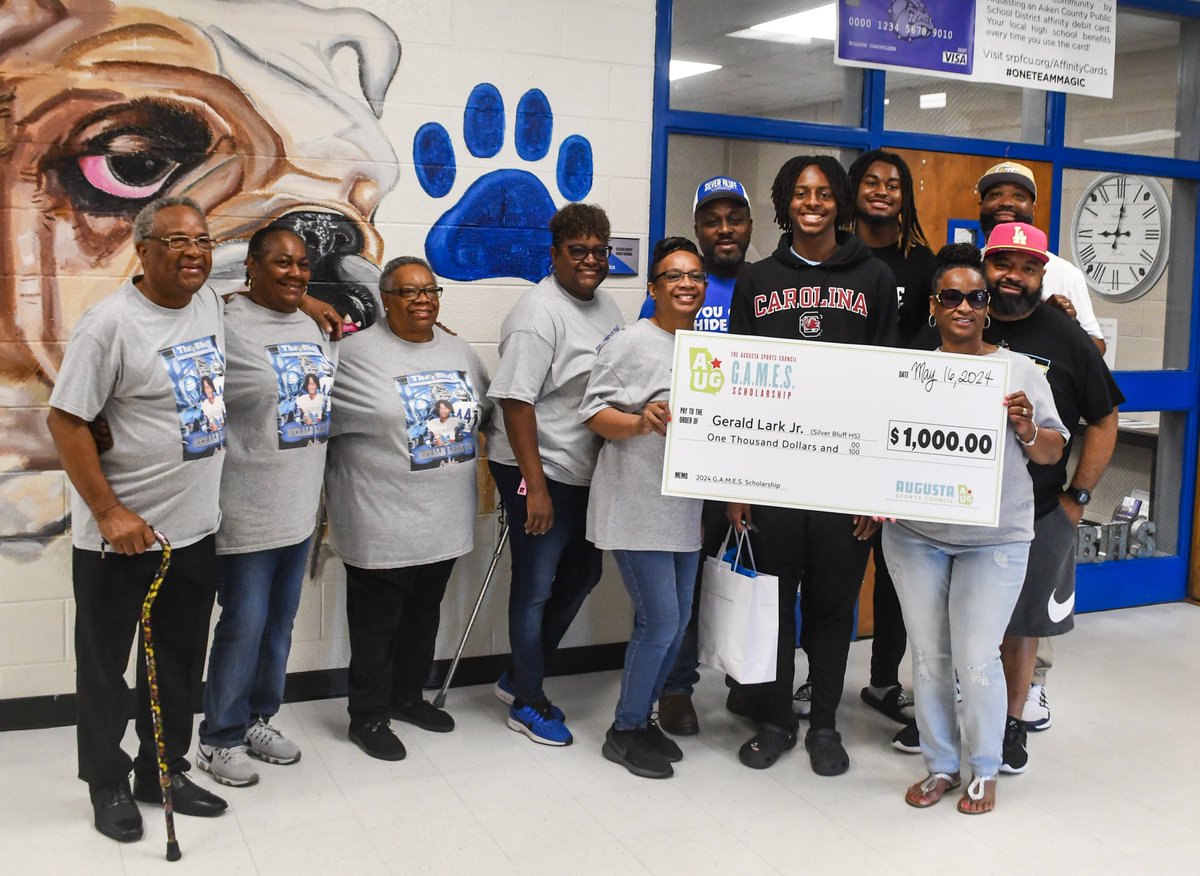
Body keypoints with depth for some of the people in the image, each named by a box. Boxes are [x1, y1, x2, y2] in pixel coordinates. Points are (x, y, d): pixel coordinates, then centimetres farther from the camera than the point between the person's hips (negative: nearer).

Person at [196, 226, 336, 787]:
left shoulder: (316, 327, 10)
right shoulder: (226, 328, -14)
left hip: (301, 508, 7)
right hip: (248, 512, -7)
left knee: (279, 622, 17)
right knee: (244, 624, 1)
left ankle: (257, 720, 34)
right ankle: (220, 739, 19)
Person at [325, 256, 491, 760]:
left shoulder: (459, 352, 9)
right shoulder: (358, 354, -12)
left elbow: (485, 409, 20)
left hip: (446, 519, 7)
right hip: (382, 523, -6)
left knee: (424, 614, 19)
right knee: (377, 622, 6)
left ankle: (407, 696, 37)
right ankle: (368, 716, 21)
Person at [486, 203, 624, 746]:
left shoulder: (605, 305, 9)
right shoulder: (540, 313, -17)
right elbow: (516, 401, -20)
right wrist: (535, 486, -22)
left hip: (588, 471, 9)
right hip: (541, 472, -9)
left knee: (583, 574, 18)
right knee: (536, 587, 3)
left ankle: (518, 677, 34)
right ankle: (527, 702, 21)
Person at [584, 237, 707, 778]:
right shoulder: (630, 343, -10)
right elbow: (593, 412, -11)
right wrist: (640, 422, -29)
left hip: (685, 506, 8)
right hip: (636, 505, -7)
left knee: (678, 619, 13)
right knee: (660, 622, -7)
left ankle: (642, 717, 31)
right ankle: (624, 732, 12)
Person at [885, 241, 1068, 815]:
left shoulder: (1019, 371, 2)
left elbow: (1053, 452, 3)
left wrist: (1028, 430, -17)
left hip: (995, 539, -2)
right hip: (915, 535, 2)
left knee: (976, 659, -2)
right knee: (928, 655, 10)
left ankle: (984, 770, 21)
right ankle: (939, 765, 27)